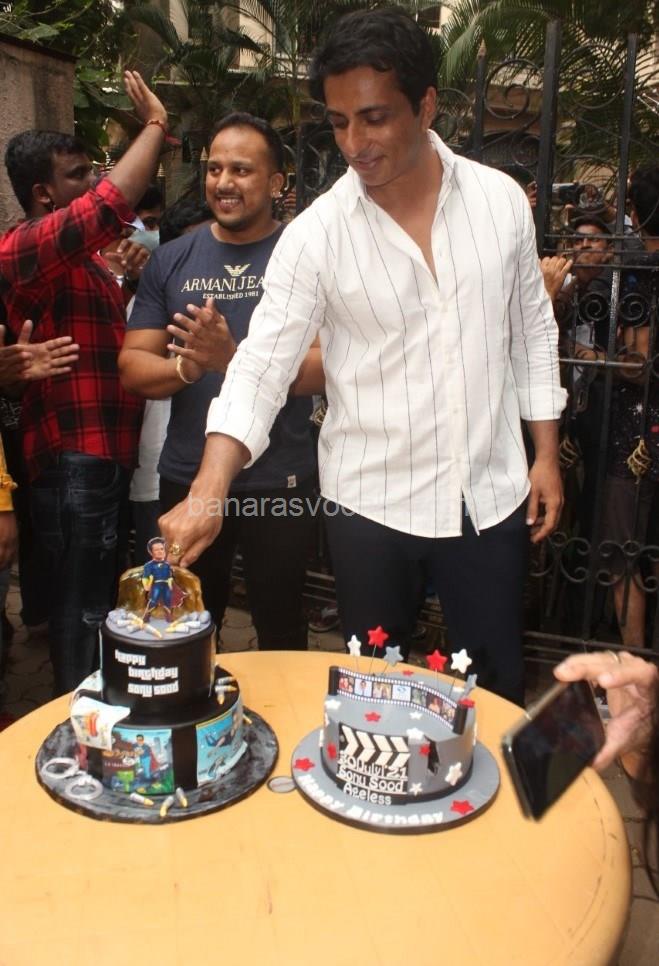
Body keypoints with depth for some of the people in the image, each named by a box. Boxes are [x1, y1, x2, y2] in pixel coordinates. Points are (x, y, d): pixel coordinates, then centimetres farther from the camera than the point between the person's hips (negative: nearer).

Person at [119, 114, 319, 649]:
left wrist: (233, 359, -29)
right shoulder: (172, 260, 6)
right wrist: (187, 367, -19)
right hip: (187, 478, 3)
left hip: (280, 481, -3)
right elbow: (132, 366, 2)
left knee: (280, 626, 15)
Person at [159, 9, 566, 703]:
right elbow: (261, 368, -14)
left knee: (498, 684, 16)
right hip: (370, 503, -1)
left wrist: (546, 456, 6)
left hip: (492, 495, 2)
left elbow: (532, 331, 7)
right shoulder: (315, 235, -11)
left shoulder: (501, 199, -2)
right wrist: (207, 495, -27)